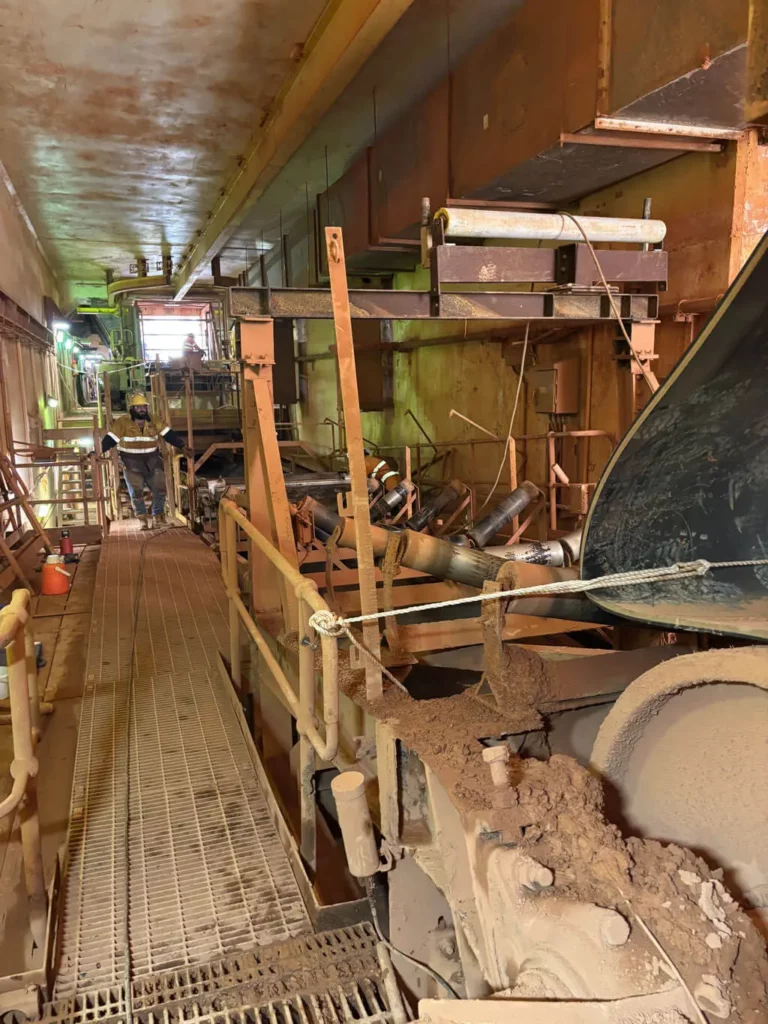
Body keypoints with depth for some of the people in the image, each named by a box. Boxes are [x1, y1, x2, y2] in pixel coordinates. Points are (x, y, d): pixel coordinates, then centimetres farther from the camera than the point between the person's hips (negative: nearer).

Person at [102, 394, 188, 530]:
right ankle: (143, 519, 16)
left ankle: (157, 517, 20)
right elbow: (109, 440, -14)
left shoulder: (154, 422, -1)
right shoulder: (122, 423, -11)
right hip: (132, 463, -3)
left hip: (152, 462, 3)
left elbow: (170, 435, -3)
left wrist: (182, 446, -15)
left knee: (160, 489, 3)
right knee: (136, 492, 0)